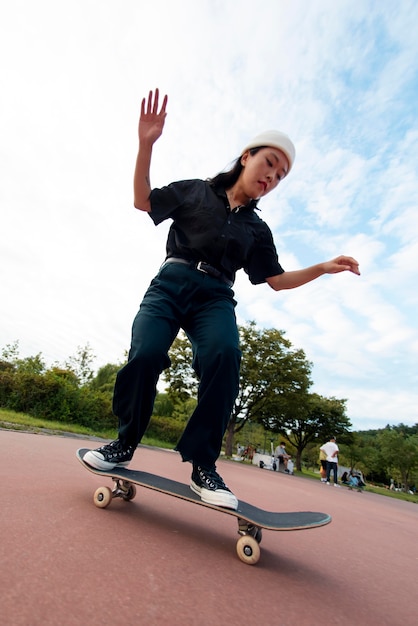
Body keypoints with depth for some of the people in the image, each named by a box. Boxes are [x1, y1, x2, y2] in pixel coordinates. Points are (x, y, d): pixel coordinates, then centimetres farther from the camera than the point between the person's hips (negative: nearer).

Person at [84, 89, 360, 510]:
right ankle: (124, 443, 2)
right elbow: (142, 201, 13)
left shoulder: (257, 229, 20)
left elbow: (277, 280, 19)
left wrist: (323, 268, 7)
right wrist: (146, 145, 1)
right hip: (170, 283, -1)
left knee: (223, 356, -30)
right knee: (144, 356, -24)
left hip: (215, 297, 2)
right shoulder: (195, 192, 15)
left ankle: (203, 465, -17)